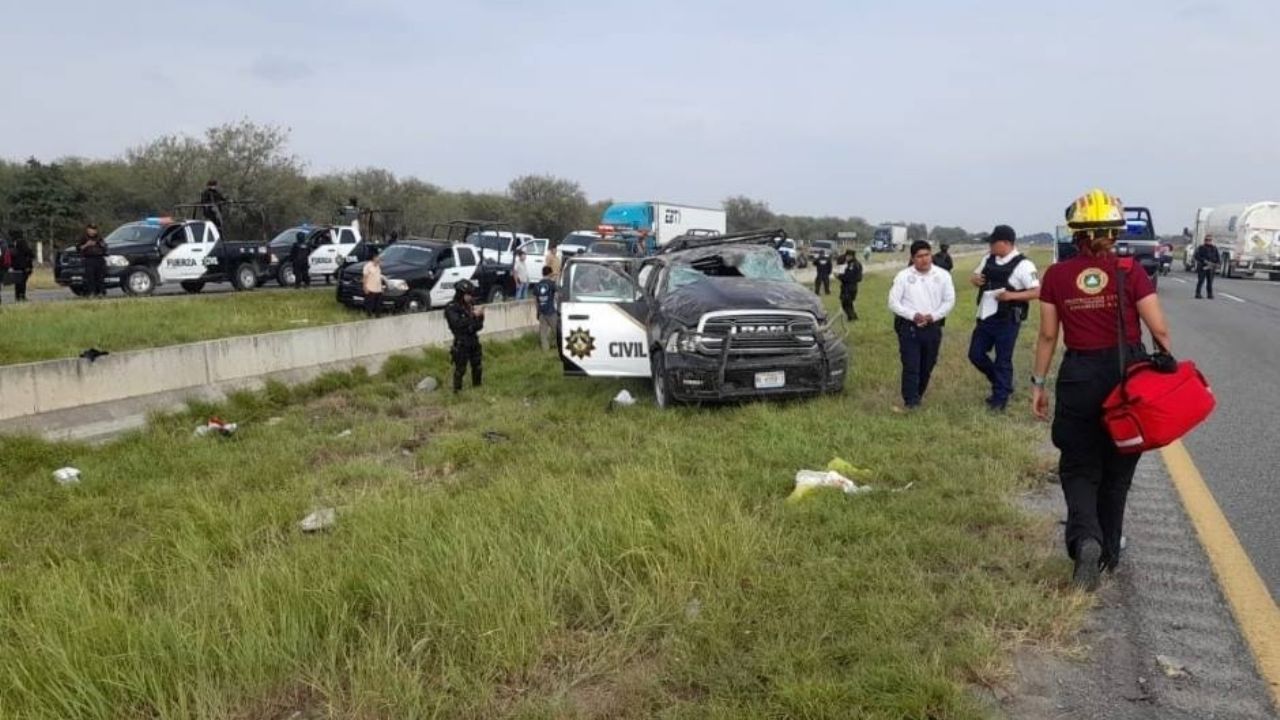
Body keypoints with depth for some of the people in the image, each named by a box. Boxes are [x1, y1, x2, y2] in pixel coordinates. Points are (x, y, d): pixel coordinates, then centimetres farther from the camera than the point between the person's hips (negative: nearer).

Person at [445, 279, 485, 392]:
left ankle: (477, 389, 29)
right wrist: (473, 316, -27)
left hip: (474, 341, 7)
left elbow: (478, 326, 12)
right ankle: (457, 391, 6)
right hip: (461, 344, -7)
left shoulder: (469, 305, 9)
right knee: (460, 369, -3)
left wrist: (480, 316, -7)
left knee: (478, 367, 14)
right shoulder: (451, 308, -11)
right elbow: (458, 324, -28)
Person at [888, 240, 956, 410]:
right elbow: (893, 303, -5)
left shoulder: (943, 275, 2)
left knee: (927, 366, 11)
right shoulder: (903, 276, -4)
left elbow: (949, 301, 4)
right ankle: (910, 401, -4)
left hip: (933, 326, 3)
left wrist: (933, 315, -11)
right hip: (908, 326, -3)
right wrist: (913, 315, -18)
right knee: (911, 365, -8)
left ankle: (917, 397, 29)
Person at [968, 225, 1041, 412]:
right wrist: (974, 279, -3)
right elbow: (975, 274, 22)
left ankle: (1000, 399, 17)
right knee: (976, 354, 11)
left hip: (1007, 320, -7)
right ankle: (1002, 384, 32)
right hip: (985, 317, 7)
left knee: (1003, 360, 3)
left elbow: (1037, 291, -15)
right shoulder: (988, 259, 6)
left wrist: (1012, 295, -28)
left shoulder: (1023, 265, -14)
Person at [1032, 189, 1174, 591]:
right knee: (1117, 467, 17)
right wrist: (1168, 364, 9)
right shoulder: (1130, 272, -8)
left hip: (1080, 377, 0)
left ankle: (1086, 540, -17)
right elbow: (1159, 330, -8)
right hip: (1129, 374, 1)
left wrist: (1038, 383, 7)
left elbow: (1048, 335, -1)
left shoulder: (1056, 276, -5)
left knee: (1079, 467, 9)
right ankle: (1108, 552, 27)